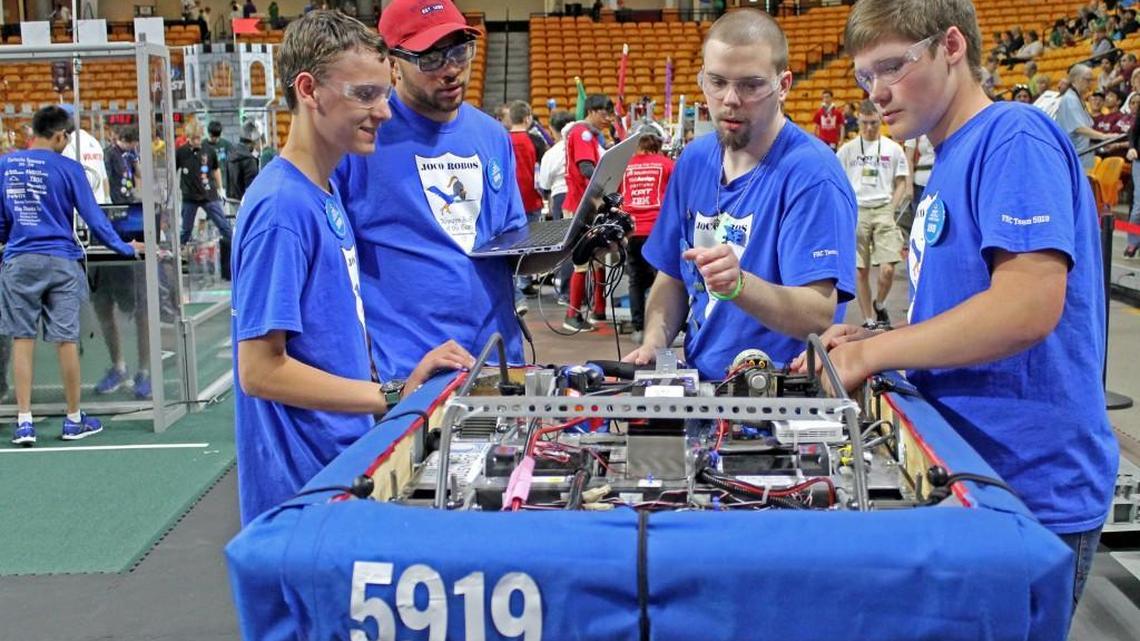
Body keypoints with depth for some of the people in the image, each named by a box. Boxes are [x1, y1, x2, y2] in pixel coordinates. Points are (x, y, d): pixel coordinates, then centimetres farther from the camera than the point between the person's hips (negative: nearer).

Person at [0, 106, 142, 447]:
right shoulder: (68, 168, -6)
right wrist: (124, 247, 9)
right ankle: (74, 420, 14)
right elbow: (92, 216, -3)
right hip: (60, 262, -2)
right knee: (66, 339, 4)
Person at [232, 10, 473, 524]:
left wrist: (393, 379, 4)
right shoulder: (280, 206, -20)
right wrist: (393, 396, -20)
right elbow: (260, 371, -22)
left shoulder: (325, 191, 8)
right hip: (303, 486, -9)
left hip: (344, 461, 9)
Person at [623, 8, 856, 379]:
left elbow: (819, 316, -19)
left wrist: (738, 285, -36)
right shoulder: (694, 160, 7)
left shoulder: (811, 174, -13)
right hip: (698, 385, 6)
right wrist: (654, 341, -2)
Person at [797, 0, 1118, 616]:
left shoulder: (1015, 137, -14)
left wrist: (869, 354, -17)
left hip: (1031, 491, -9)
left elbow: (1028, 306, -25)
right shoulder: (949, 166, 15)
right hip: (964, 476, 9)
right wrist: (872, 341, 3)